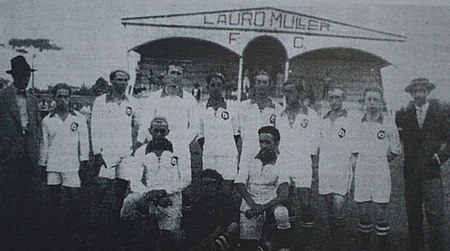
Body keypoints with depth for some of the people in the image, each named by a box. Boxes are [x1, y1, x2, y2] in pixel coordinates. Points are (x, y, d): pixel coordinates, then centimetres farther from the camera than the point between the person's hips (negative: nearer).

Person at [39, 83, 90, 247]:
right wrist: (43, 163, 12)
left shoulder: (79, 119, 7)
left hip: (72, 166, -1)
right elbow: (44, 143, 14)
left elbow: (84, 141, 7)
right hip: (53, 167, 2)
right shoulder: (47, 120, 11)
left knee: (73, 201, -4)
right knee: (55, 201, 3)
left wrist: (84, 160, 0)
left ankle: (74, 232, 8)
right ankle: (57, 233, 12)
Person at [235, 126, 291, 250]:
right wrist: (253, 205, -18)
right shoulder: (248, 162, 7)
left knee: (281, 213, -34)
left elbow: (283, 195, -9)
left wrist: (262, 207, -21)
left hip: (272, 202, -1)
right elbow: (240, 184, -3)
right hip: (250, 204, 1)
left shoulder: (280, 164, 0)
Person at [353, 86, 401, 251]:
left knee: (381, 214, 0)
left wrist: (381, 161, 9)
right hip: (361, 173, 2)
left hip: (381, 174, -2)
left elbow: (396, 151, 9)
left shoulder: (388, 124, -1)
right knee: (363, 214, 6)